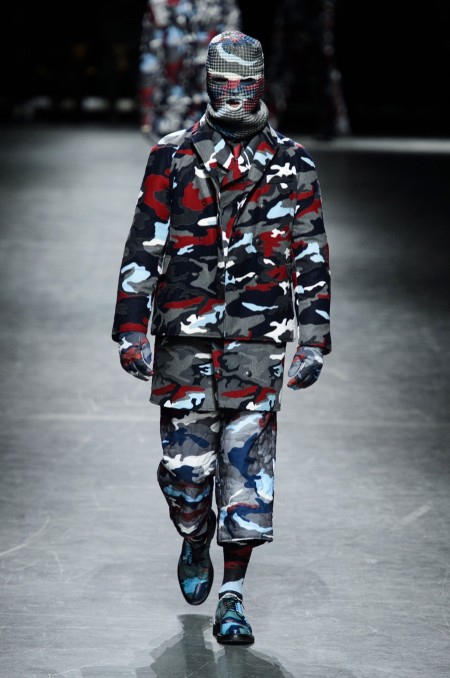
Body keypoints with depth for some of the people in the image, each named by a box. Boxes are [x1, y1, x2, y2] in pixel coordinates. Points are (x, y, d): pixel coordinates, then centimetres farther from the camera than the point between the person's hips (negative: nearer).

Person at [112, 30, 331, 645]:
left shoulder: (292, 165, 7)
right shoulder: (172, 159, 6)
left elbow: (312, 258, 9)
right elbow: (143, 251, 5)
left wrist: (314, 342, 4)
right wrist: (131, 331, -2)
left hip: (257, 339, -1)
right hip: (183, 338, 1)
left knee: (247, 463, -8)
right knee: (185, 465, 3)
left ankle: (232, 599, -3)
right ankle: (195, 546, 35)